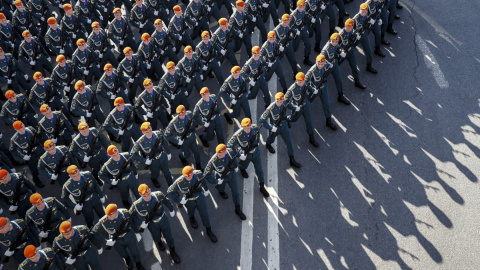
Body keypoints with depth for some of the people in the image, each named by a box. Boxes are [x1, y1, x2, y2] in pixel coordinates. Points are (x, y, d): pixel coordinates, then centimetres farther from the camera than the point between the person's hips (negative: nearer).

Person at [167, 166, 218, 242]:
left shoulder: (198, 174, -28)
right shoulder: (179, 182, -35)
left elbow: (203, 180, -2)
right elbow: (170, 191, -20)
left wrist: (206, 189, 9)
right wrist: (179, 200, -17)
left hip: (200, 198, 1)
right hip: (189, 201, -1)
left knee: (205, 214, 13)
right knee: (191, 212, 29)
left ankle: (209, 231, 38)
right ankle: (192, 219, 67)